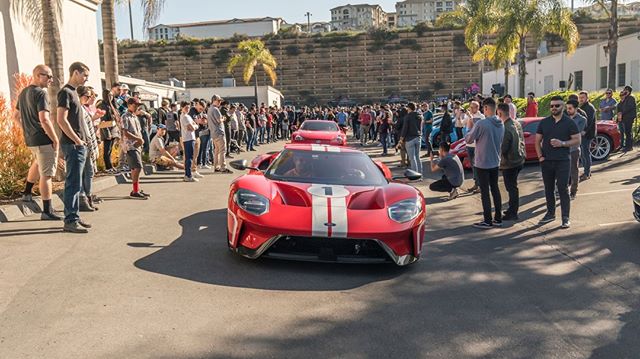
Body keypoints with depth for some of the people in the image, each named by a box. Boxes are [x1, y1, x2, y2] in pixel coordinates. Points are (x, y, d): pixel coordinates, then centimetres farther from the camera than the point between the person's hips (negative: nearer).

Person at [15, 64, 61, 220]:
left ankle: (27, 193, 41)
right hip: (43, 139, -9)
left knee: (38, 162, 35)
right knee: (46, 174, -3)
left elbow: (17, 116, 22)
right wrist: (56, 139, -17)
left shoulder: (23, 93, 13)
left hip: (29, 139, 9)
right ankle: (47, 211, 1)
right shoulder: (41, 93, -15)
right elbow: (44, 120, -24)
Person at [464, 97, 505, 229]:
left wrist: (470, 129, 9)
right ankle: (498, 219, 21)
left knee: (485, 192, 1)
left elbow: (468, 139, -10)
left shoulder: (481, 124, -21)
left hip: (483, 163, -7)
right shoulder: (501, 124, 3)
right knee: (495, 190, 14)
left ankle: (487, 221, 6)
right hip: (495, 162, 7)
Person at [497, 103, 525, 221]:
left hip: (509, 163, -9)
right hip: (519, 159, 9)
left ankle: (513, 213, 10)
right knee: (513, 186, 20)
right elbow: (521, 141, 14)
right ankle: (512, 209, 32)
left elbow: (503, 148, -23)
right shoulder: (517, 123, 5)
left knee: (511, 188, 1)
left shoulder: (506, 128, -24)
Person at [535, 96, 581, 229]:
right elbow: (537, 141, 11)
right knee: (548, 188, 11)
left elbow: (577, 140, -2)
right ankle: (550, 213, 24)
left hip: (563, 161, -3)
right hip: (546, 161, 4)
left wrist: (562, 143, -17)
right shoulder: (544, 122, 9)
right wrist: (540, 156, -1)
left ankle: (565, 218, 0)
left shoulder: (569, 123, 0)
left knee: (563, 189, -5)